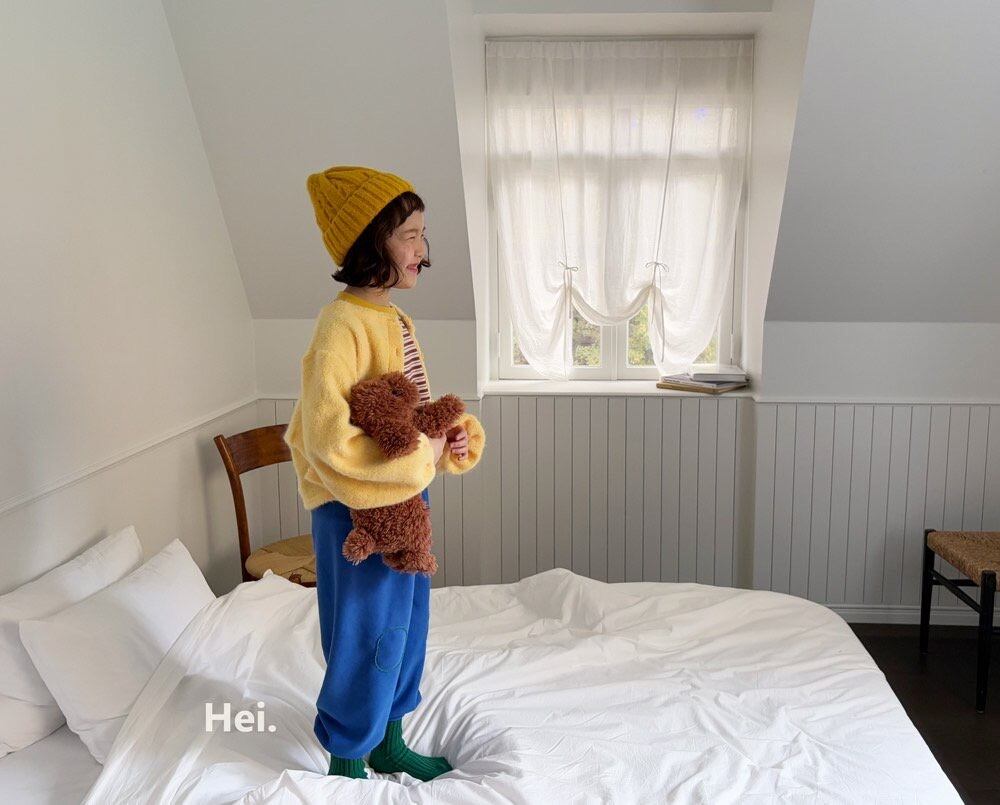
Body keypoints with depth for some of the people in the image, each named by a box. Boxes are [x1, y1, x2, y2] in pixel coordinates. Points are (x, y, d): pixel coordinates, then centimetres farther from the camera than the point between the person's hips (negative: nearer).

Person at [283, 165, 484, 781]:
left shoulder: (397, 320, 8)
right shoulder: (342, 325, -21)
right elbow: (328, 442, -27)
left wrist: (457, 434, -2)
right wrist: (420, 454, -20)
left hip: (408, 499, 9)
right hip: (359, 511, -9)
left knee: (405, 627, 20)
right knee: (365, 638, 6)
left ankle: (389, 744, 41)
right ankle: (347, 765, 28)